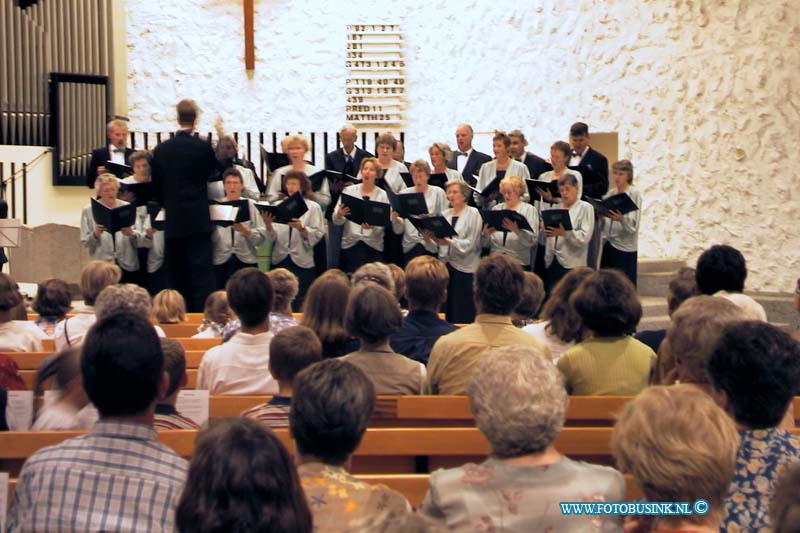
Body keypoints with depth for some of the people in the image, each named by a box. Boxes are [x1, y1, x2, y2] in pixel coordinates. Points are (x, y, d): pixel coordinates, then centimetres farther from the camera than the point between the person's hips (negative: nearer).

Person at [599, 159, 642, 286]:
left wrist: (622, 219, -32)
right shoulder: (610, 194, 11)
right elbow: (604, 221, 11)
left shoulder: (634, 194, -5)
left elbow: (633, 224, -13)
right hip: (609, 243, 5)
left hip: (625, 246, -5)